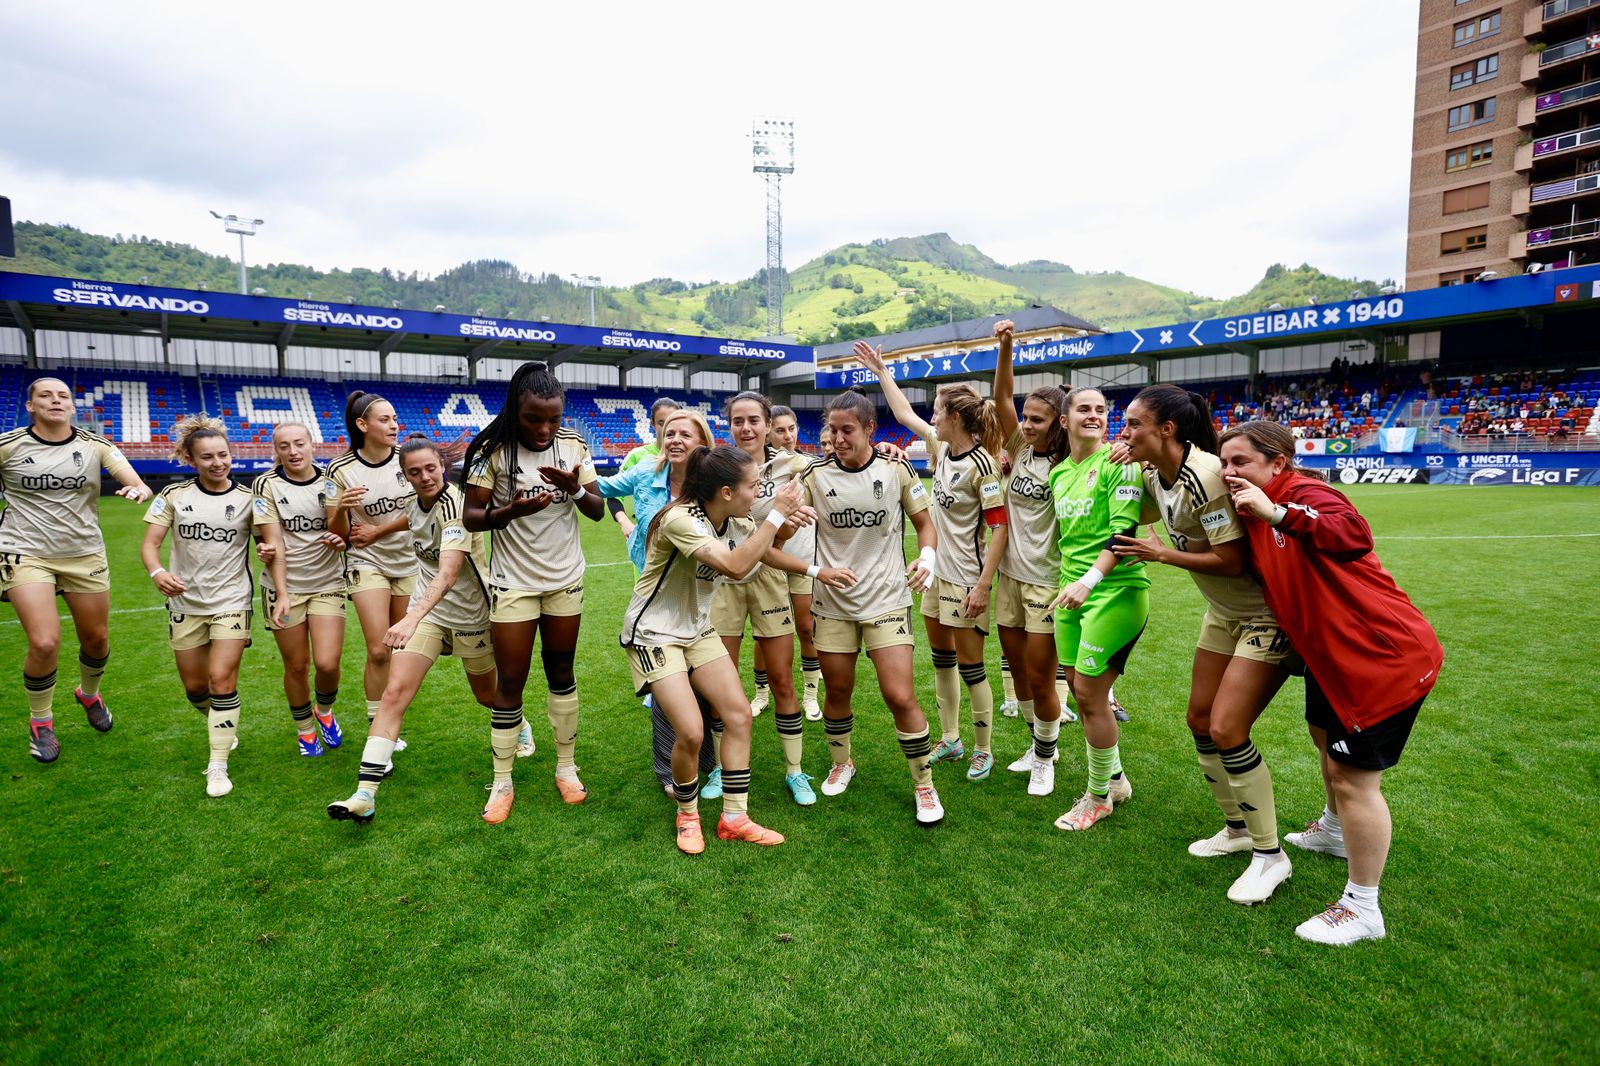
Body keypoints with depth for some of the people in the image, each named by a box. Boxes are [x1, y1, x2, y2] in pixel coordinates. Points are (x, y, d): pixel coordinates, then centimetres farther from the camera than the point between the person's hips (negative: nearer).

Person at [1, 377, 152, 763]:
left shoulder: (95, 446, -1)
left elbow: (138, 485, -10)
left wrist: (139, 490, -33)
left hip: (85, 554, 2)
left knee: (97, 638, 11)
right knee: (45, 643, -14)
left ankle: (89, 693, 44)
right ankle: (40, 721, 13)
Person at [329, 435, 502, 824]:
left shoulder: (455, 504, -24)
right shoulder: (410, 502, -2)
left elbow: (449, 572, -37)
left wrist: (412, 618, -48)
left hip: (469, 611, -5)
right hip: (426, 606, 5)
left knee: (487, 696, 11)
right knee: (394, 692, -8)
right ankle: (364, 795, -5)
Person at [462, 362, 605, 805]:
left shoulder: (573, 445, -3)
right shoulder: (493, 450, -12)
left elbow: (597, 511, 0)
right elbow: (471, 518, -10)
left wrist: (575, 489, -21)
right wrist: (511, 510, -29)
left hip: (566, 579, 3)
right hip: (514, 582, -3)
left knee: (561, 672, 12)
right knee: (510, 681, 1)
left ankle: (566, 767, 25)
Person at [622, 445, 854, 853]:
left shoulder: (736, 522, -4)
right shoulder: (680, 520, -28)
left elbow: (766, 552, 17)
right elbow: (735, 566, -41)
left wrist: (817, 570, 10)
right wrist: (776, 514, -34)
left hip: (697, 629, 8)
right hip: (653, 632, -7)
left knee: (739, 715, -1)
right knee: (690, 732, -15)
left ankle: (733, 819, 13)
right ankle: (687, 815, 15)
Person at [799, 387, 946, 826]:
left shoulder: (896, 469, -5)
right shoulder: (816, 474, -3)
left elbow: (924, 522, 6)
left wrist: (927, 557, -14)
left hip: (887, 599, -2)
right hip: (832, 601, 2)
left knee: (900, 696, -7)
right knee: (837, 691, 13)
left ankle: (924, 785, 15)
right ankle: (842, 764, 41)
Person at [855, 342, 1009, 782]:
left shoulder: (981, 464, -19)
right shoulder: (940, 448, 3)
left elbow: (999, 527, -20)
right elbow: (904, 414, 17)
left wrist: (983, 586, -23)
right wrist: (880, 370, 22)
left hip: (966, 579, -8)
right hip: (937, 572, 8)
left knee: (970, 666, 3)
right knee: (941, 659, 17)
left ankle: (983, 752, 20)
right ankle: (950, 740, 32)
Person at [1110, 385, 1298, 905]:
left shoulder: (1205, 475, -28)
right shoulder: (1155, 475, -2)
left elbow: (1233, 561, -29)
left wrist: (1161, 554, -18)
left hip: (1267, 614, -9)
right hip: (1224, 611, 9)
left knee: (1226, 730, -11)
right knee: (1200, 720, 11)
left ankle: (1270, 856, 9)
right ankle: (1237, 827, 32)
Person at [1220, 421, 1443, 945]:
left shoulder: (1304, 493, -23)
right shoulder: (1257, 511, 5)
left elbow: (1354, 534, -40)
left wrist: (1278, 513, -45)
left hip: (1384, 655, -10)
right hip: (1332, 652, 11)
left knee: (1353, 775, -5)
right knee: (1325, 736, 29)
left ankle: (1363, 910, 12)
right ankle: (1334, 830, 56)